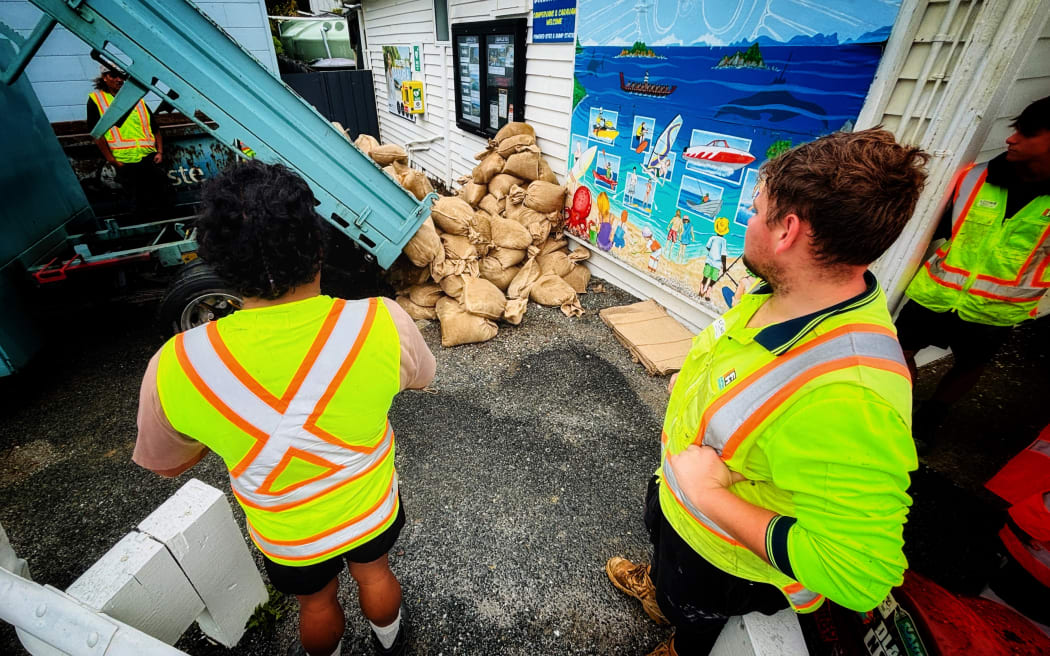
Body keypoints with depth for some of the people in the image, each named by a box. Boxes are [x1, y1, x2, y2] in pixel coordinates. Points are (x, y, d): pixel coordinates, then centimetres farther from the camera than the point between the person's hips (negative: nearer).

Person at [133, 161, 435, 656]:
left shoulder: (175, 368, -30)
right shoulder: (382, 322, -34)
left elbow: (163, 464, -8)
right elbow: (420, 377, -9)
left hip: (288, 536, 0)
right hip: (373, 510, 1)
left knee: (315, 601, 32)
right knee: (374, 573, 32)